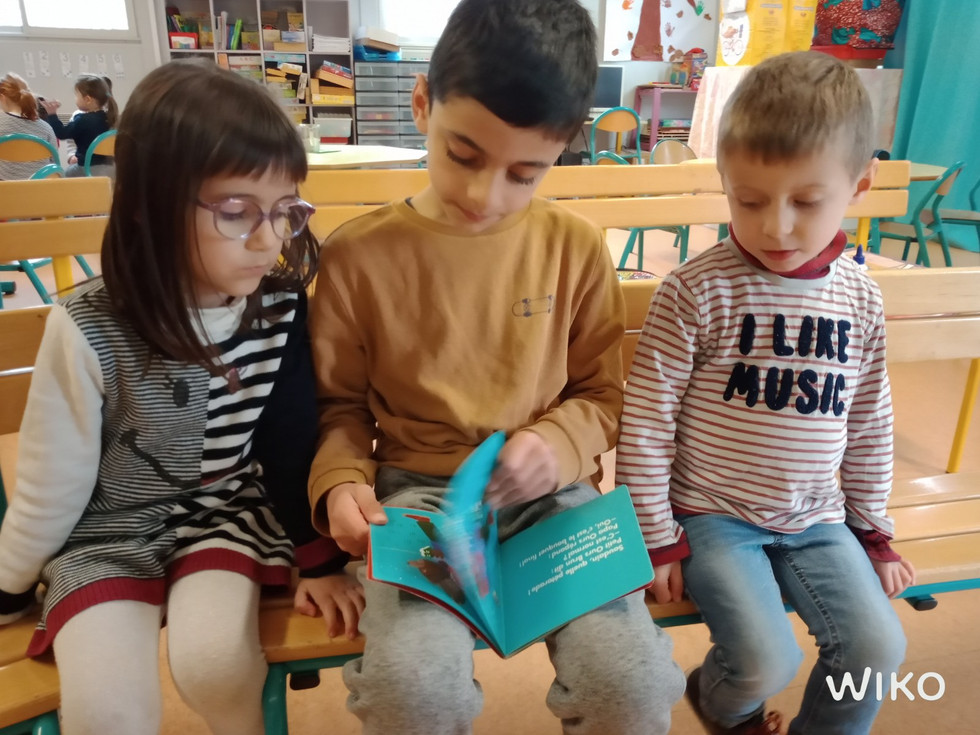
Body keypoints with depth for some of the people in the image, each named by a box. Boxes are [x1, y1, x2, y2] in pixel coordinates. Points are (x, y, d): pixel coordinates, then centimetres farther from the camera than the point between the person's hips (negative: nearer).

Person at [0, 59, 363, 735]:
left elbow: (295, 439, -3)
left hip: (229, 515, 1)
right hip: (108, 535, -1)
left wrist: (321, 557, 0)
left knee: (214, 664, -21)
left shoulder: (283, 308, -14)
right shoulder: (89, 331, -21)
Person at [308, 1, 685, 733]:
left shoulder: (577, 246, 0)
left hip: (550, 491, 2)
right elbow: (340, 403, 7)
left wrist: (559, 444, -12)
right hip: (418, 493, -1)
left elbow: (603, 394, 8)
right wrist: (341, 479, -11)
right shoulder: (358, 253, -4)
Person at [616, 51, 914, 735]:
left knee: (878, 647, -8)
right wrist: (658, 539, -10)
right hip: (711, 515, -4)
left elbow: (869, 424, 11)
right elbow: (646, 419, -12)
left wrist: (873, 532, 14)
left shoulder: (861, 299, 0)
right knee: (767, 662, -16)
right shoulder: (697, 291, -15)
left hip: (815, 519, 5)